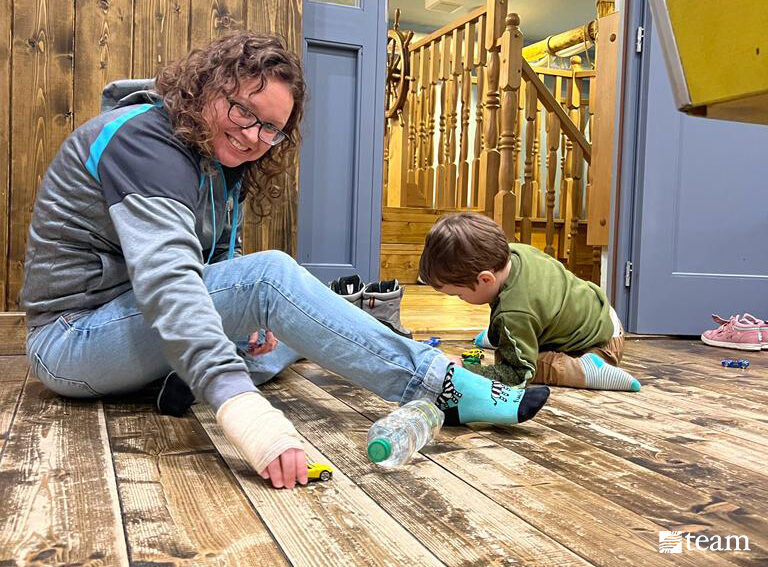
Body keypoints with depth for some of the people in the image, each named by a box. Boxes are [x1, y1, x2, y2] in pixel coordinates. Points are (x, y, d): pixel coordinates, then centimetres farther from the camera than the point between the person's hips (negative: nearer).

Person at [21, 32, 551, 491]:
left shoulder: (220, 162, 6)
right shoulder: (145, 140, -23)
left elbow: (218, 261, 11)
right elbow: (167, 277, -39)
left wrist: (251, 319, -11)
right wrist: (239, 403, -52)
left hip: (133, 327, 10)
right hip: (74, 337, -10)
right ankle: (442, 386, -25)